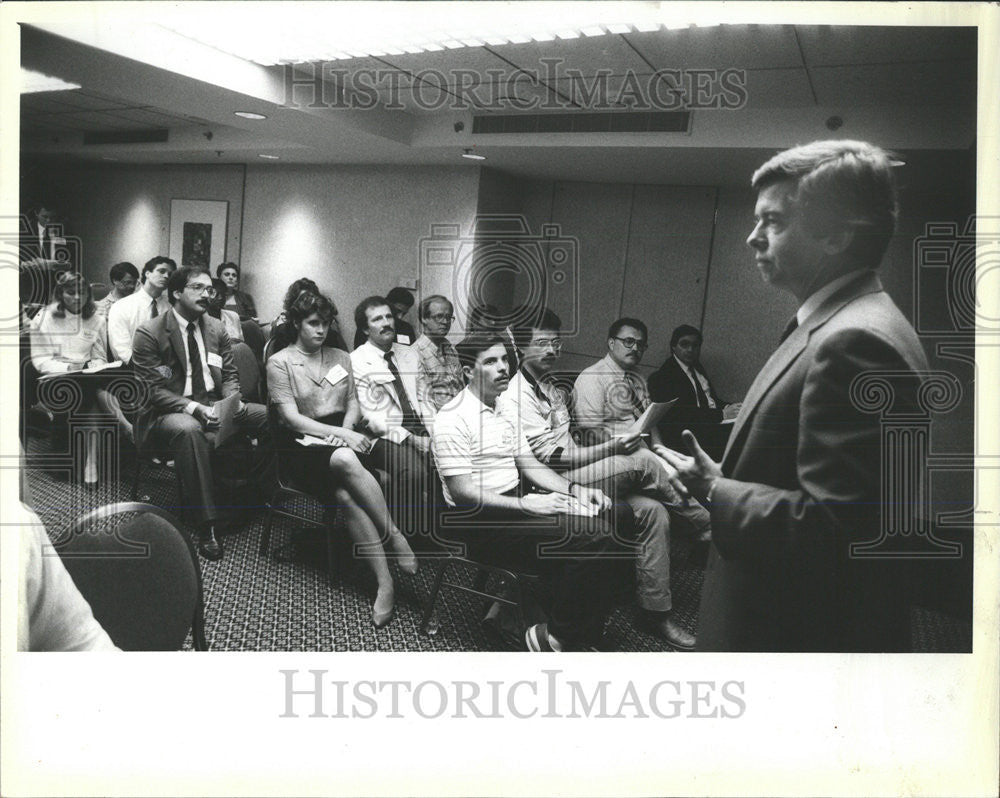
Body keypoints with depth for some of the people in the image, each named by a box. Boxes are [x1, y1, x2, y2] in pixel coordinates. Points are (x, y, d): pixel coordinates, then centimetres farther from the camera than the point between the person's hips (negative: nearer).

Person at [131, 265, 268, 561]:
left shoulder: (216, 328, 10)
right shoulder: (149, 333, -8)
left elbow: (229, 376, 13)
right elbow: (152, 390, -12)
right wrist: (194, 408, -26)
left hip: (213, 406, 6)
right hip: (169, 413, -6)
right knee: (189, 429, -41)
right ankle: (206, 523, -36)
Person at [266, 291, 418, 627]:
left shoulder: (341, 358, 18)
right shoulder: (280, 362, 3)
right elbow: (291, 418, -7)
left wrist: (347, 430, -8)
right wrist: (339, 434, -17)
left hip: (343, 435, 2)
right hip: (303, 444, -2)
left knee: (346, 493, -33)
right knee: (346, 462, -38)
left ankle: (385, 583, -32)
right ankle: (394, 536, -31)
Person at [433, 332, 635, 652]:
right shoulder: (453, 418, -12)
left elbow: (529, 465, 17)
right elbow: (462, 492, -18)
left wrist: (573, 489, 0)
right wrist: (528, 503, -23)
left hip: (517, 502, 9)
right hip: (480, 520, -9)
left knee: (616, 514, -4)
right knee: (594, 535, -24)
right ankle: (559, 638, -10)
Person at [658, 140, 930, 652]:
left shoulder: (855, 344, -24)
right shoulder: (832, 328, 8)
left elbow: (832, 535, -28)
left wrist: (714, 491, -18)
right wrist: (721, 480, 4)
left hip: (813, 635, -9)